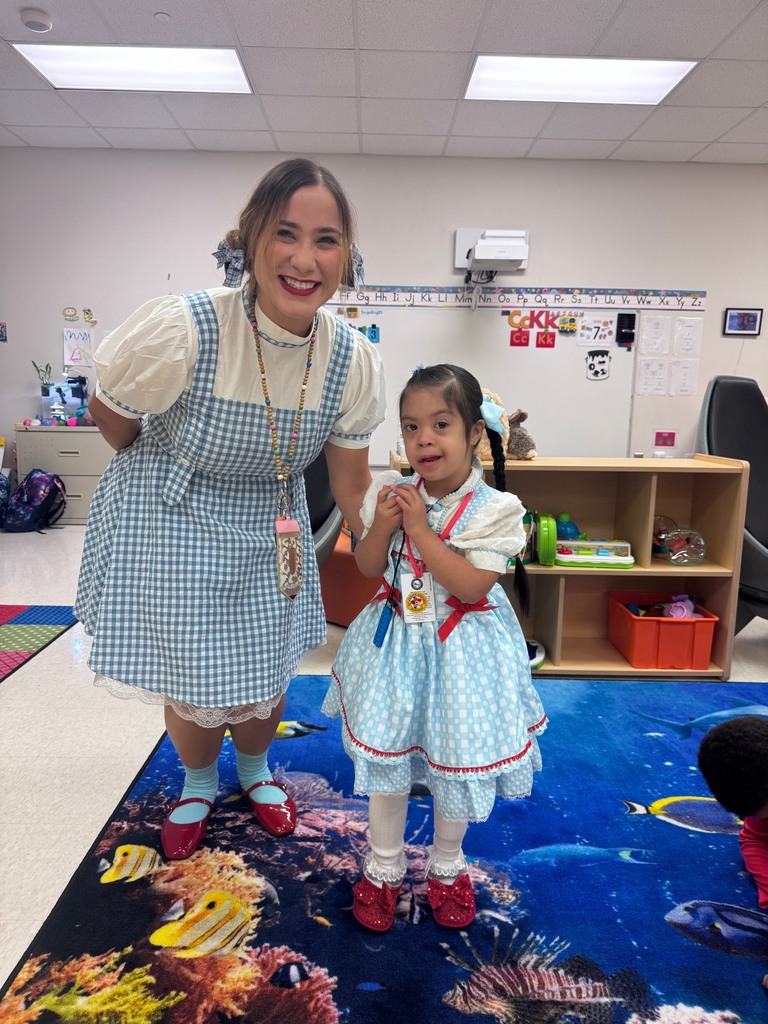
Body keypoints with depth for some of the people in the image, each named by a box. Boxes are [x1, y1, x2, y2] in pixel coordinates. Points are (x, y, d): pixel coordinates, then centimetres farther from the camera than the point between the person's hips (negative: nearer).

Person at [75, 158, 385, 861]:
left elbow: (352, 486, -3)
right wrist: (172, 477, 7)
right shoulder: (180, 330, -29)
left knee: (262, 689, 14)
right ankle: (198, 784, 49)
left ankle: (255, 770, 52)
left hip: (269, 533, 3)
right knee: (190, 688, 11)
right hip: (167, 528, -2)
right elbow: (109, 415, -8)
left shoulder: (352, 360, -16)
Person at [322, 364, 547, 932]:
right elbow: (369, 567, 2)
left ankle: (447, 868, 42)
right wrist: (381, 526, -18)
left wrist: (419, 528, -26)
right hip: (396, 642, 3)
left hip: (459, 651, -2)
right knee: (385, 756, 13)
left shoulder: (492, 509, -17)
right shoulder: (393, 493, -6)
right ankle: (384, 867, 38)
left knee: (456, 761, 13)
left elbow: (472, 586, -24)